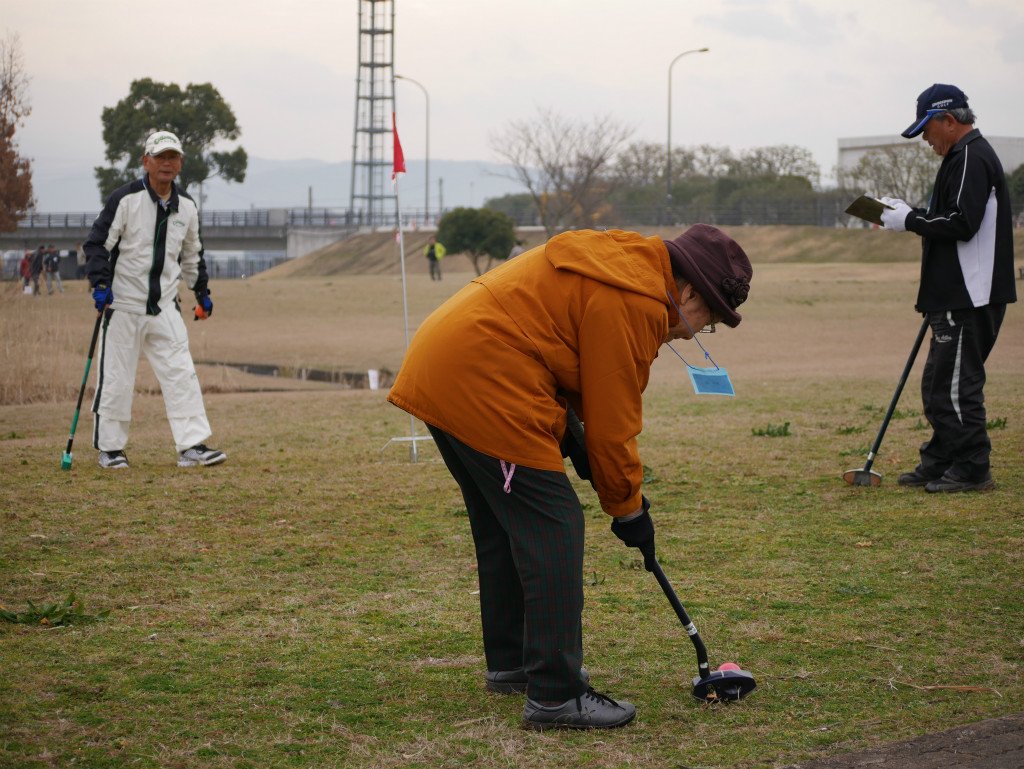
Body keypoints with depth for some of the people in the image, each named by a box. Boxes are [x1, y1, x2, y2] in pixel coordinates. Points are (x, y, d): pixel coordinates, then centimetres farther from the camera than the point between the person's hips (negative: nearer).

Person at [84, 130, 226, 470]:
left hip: (165, 308, 4)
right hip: (124, 304, -4)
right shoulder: (125, 199, -9)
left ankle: (192, 446, -4)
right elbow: (97, 244, -9)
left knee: (181, 374, -4)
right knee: (116, 378, 0)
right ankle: (109, 448, 13)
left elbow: (191, 253, 23)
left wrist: (202, 292, 23)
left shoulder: (186, 206, 8)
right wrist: (100, 284, -22)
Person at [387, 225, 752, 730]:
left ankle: (510, 663, 34)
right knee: (551, 528, -8)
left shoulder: (619, 261, 18)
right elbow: (612, 419, -10)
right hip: (480, 386, -11)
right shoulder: (634, 302, -14)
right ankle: (555, 695, -8)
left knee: (504, 527, 21)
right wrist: (627, 508, 2)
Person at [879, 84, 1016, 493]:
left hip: (968, 298, -11)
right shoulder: (966, 156, 19)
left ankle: (972, 469, -2)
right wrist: (909, 213, 13)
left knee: (957, 384, -7)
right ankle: (939, 463, 22)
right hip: (957, 295, 11)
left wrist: (910, 221, -12)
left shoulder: (972, 159, -14)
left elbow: (961, 224, -23)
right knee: (940, 383, 15)